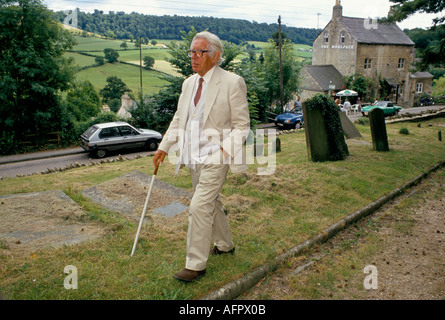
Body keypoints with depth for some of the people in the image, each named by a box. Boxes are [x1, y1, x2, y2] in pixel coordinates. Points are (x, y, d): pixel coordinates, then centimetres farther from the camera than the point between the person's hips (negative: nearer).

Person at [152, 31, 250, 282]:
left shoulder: (233, 82, -9)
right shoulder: (189, 83, 11)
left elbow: (242, 124, -8)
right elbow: (178, 119, 17)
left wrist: (227, 149, -20)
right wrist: (164, 147, 12)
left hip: (215, 157, -7)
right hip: (194, 157, 7)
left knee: (199, 207, -11)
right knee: (211, 203, 19)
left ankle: (196, 265, 5)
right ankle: (225, 245, 40)